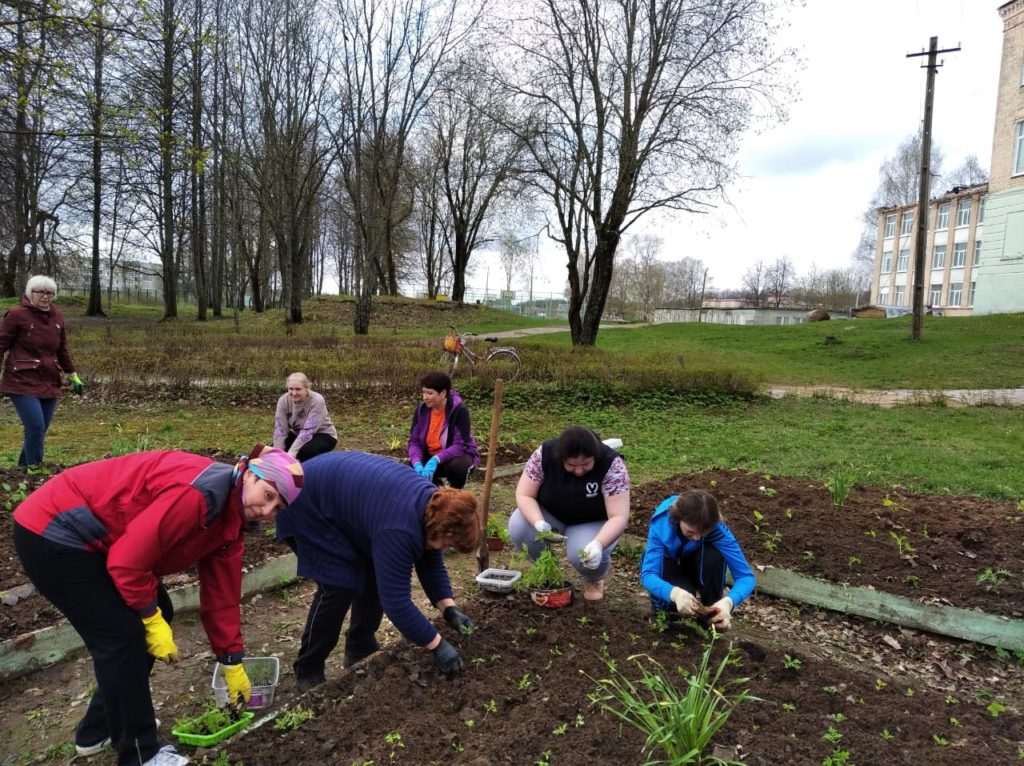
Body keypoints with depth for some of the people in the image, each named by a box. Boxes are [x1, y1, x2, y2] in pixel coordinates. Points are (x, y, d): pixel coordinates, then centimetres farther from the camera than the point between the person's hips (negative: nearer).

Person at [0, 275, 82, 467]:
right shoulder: (17, 315, -7)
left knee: (40, 430, 7)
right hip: (23, 383, -5)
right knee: (36, 427, -14)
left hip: (49, 383, 5)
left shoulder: (56, 315, 10)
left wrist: (73, 374, 20)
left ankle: (23, 466, 24)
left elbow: (62, 349, 19)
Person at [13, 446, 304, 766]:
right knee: (123, 635, -8)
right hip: (53, 532, -10)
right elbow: (128, 560, -27)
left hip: (95, 535, 10)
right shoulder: (199, 492, -29)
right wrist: (152, 620, -15)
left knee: (157, 615, 12)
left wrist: (232, 665, 12)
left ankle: (98, 730, 29)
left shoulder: (230, 521, 1)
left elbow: (221, 595, 8)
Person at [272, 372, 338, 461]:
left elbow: (307, 432, -34)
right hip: (297, 434, 5)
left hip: (323, 435, -5)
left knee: (305, 450, -35)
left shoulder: (317, 401, -29)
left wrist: (290, 454, -41)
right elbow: (280, 429, -19)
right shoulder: (283, 400, -16)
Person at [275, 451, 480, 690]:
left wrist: (449, 609, -6)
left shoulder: (433, 503, -8)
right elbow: (395, 600, -33)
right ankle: (308, 672, 6)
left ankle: (360, 649, 21)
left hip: (342, 492, 9)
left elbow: (431, 563, 3)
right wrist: (438, 645, -26)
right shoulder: (400, 529, -36)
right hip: (307, 505, -9)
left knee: (377, 573, 6)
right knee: (340, 586, -12)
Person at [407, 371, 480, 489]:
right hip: (430, 456, 4)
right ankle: (435, 485, 13)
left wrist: (435, 460, -42)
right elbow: (414, 441, -10)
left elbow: (460, 445, -29)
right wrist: (417, 463, -30)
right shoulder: (421, 409, -11)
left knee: (456, 466, -37)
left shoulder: (459, 410, -26)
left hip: (457, 454, -4)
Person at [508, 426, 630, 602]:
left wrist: (598, 544, -48)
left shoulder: (611, 464, -29)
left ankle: (594, 579, 5)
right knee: (518, 528, -27)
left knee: (588, 556, -34)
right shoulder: (545, 454, -24)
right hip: (550, 515, 2)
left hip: (593, 523, -2)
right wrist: (539, 523, -36)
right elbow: (524, 495, -17)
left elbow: (619, 517, -30)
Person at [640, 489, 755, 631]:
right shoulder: (661, 523, -35)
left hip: (695, 565, 2)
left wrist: (728, 602, -53)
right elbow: (647, 574, -39)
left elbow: (746, 575, -32)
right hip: (668, 566, -2)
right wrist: (674, 593, -60)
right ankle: (663, 606, 1)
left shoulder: (717, 528, -32)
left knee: (714, 554, -33)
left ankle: (710, 614, -11)